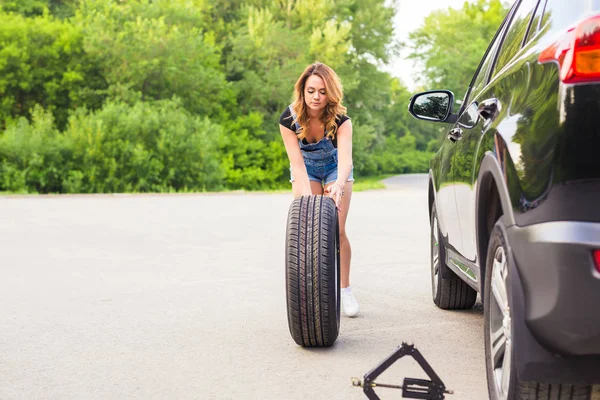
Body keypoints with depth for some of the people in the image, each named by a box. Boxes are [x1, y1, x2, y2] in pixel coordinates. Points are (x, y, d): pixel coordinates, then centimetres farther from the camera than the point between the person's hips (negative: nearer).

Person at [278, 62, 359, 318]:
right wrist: (307, 194, -48)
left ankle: (345, 290, 3)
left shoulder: (340, 120, -33)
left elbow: (345, 159, -47)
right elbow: (297, 162, -32)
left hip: (335, 169, -1)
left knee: (337, 230, -9)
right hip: (306, 170, 1)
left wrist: (339, 185, -67)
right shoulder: (289, 119, -29)